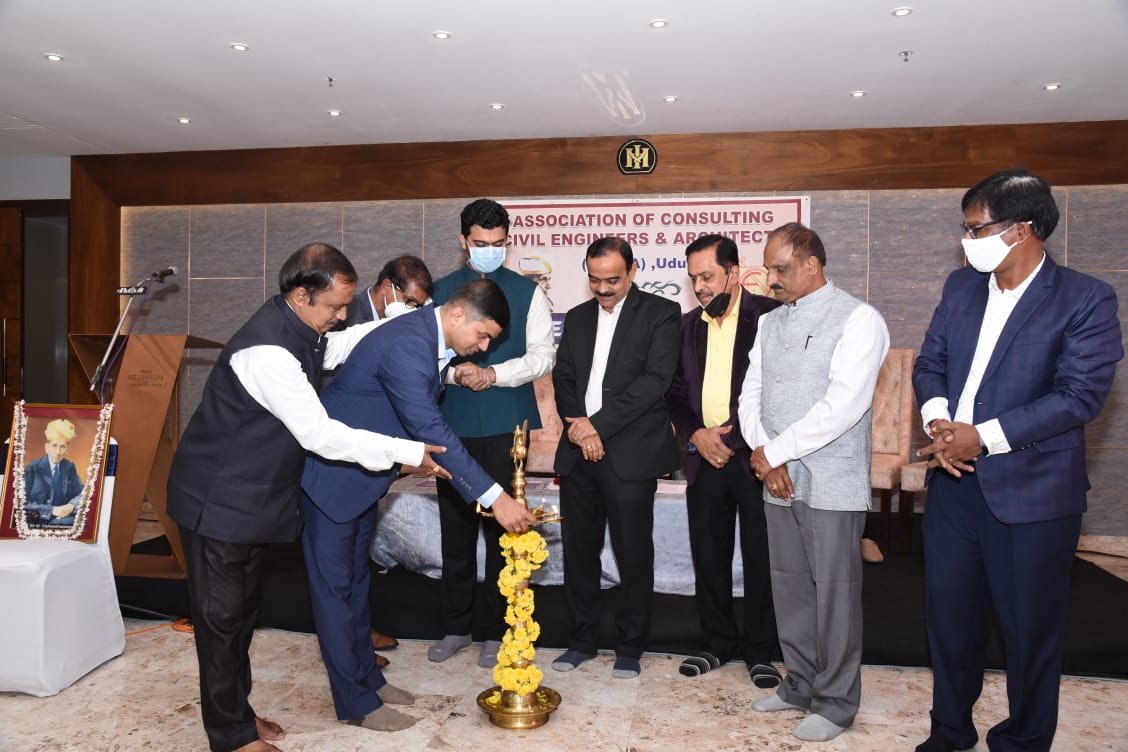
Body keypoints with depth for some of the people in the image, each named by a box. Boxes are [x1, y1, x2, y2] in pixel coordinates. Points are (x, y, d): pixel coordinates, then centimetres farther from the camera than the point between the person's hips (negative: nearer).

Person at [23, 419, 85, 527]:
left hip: (64, 517, 4)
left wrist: (72, 505, -15)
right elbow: (25, 503, -8)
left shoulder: (69, 466, 7)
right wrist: (52, 510, -20)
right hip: (39, 520, -3)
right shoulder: (32, 469, -4)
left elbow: (80, 493, 9)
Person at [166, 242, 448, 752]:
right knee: (222, 615, 7)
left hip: (252, 495, 9)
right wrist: (407, 452, -27)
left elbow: (338, 347, 20)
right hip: (218, 499, -9)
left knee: (243, 610, 20)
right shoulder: (266, 350, -30)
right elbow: (319, 434, -32)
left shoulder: (299, 330, -1)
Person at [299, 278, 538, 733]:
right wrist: (493, 497, -37)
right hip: (331, 472, -9)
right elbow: (431, 432, -36)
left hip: (365, 472, 9)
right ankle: (357, 703, 15)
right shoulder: (407, 343, -31)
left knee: (356, 579, 19)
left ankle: (366, 677, 32)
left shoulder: (431, 338, -1)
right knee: (335, 585, 4)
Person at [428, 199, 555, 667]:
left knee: (501, 529, 4)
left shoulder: (527, 292, 5)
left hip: (505, 426, -2)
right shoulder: (440, 291, 10)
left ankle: (496, 632, 18)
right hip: (453, 425, 2)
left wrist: (494, 374, -15)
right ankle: (457, 627, 25)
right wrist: (454, 372, -12)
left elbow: (543, 356, -1)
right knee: (455, 529, 9)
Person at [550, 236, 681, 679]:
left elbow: (656, 379, -12)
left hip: (630, 453, -5)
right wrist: (575, 423, -7)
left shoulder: (660, 313, -1)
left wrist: (599, 424, -14)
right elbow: (562, 377, 12)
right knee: (578, 550, 12)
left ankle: (630, 646, 22)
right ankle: (581, 640, 28)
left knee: (633, 553, 4)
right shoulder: (577, 318, 16)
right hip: (579, 450, 5)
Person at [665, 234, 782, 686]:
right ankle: (718, 644, 29)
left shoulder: (769, 316, -4)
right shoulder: (689, 325, 12)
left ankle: (760, 652, 23)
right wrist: (696, 435, -3)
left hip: (754, 455, -4)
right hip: (705, 457, 5)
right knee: (708, 556, 12)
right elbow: (676, 391, 13)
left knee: (760, 559, 5)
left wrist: (731, 436, -14)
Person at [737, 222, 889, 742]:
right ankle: (801, 683, 33)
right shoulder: (770, 323, 11)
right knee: (789, 587, 15)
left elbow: (841, 406, -19)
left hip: (832, 485, -6)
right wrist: (766, 459, -5)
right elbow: (751, 396, 10)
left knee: (834, 592, 5)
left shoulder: (857, 319, -9)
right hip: (778, 481, 6)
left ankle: (835, 702, 23)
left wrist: (773, 452, -14)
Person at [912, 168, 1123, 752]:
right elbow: (929, 362, 7)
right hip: (954, 481, 5)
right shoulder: (961, 286, 7)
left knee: (1030, 627, 11)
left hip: (1032, 491, -5)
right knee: (949, 613, 16)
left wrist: (982, 438, -21)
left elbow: (1081, 395, -17)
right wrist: (939, 421, -12)